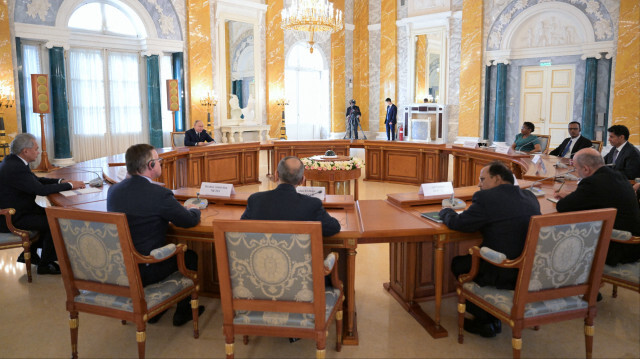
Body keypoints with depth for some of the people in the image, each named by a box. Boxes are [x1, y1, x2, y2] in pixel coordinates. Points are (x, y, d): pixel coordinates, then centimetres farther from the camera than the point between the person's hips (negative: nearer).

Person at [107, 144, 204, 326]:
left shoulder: (113, 190, 0)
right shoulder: (159, 194, -22)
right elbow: (190, 221, -10)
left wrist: (181, 209, 17)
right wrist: (194, 209, 14)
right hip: (143, 272, -7)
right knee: (190, 256, 17)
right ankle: (183, 312, 30)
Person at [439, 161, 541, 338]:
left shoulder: (486, 198, -14)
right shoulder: (530, 197, 8)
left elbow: (458, 223, -9)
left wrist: (445, 211, 13)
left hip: (504, 276, -8)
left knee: (458, 264, 18)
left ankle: (485, 321, 22)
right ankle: (492, 317, 30)